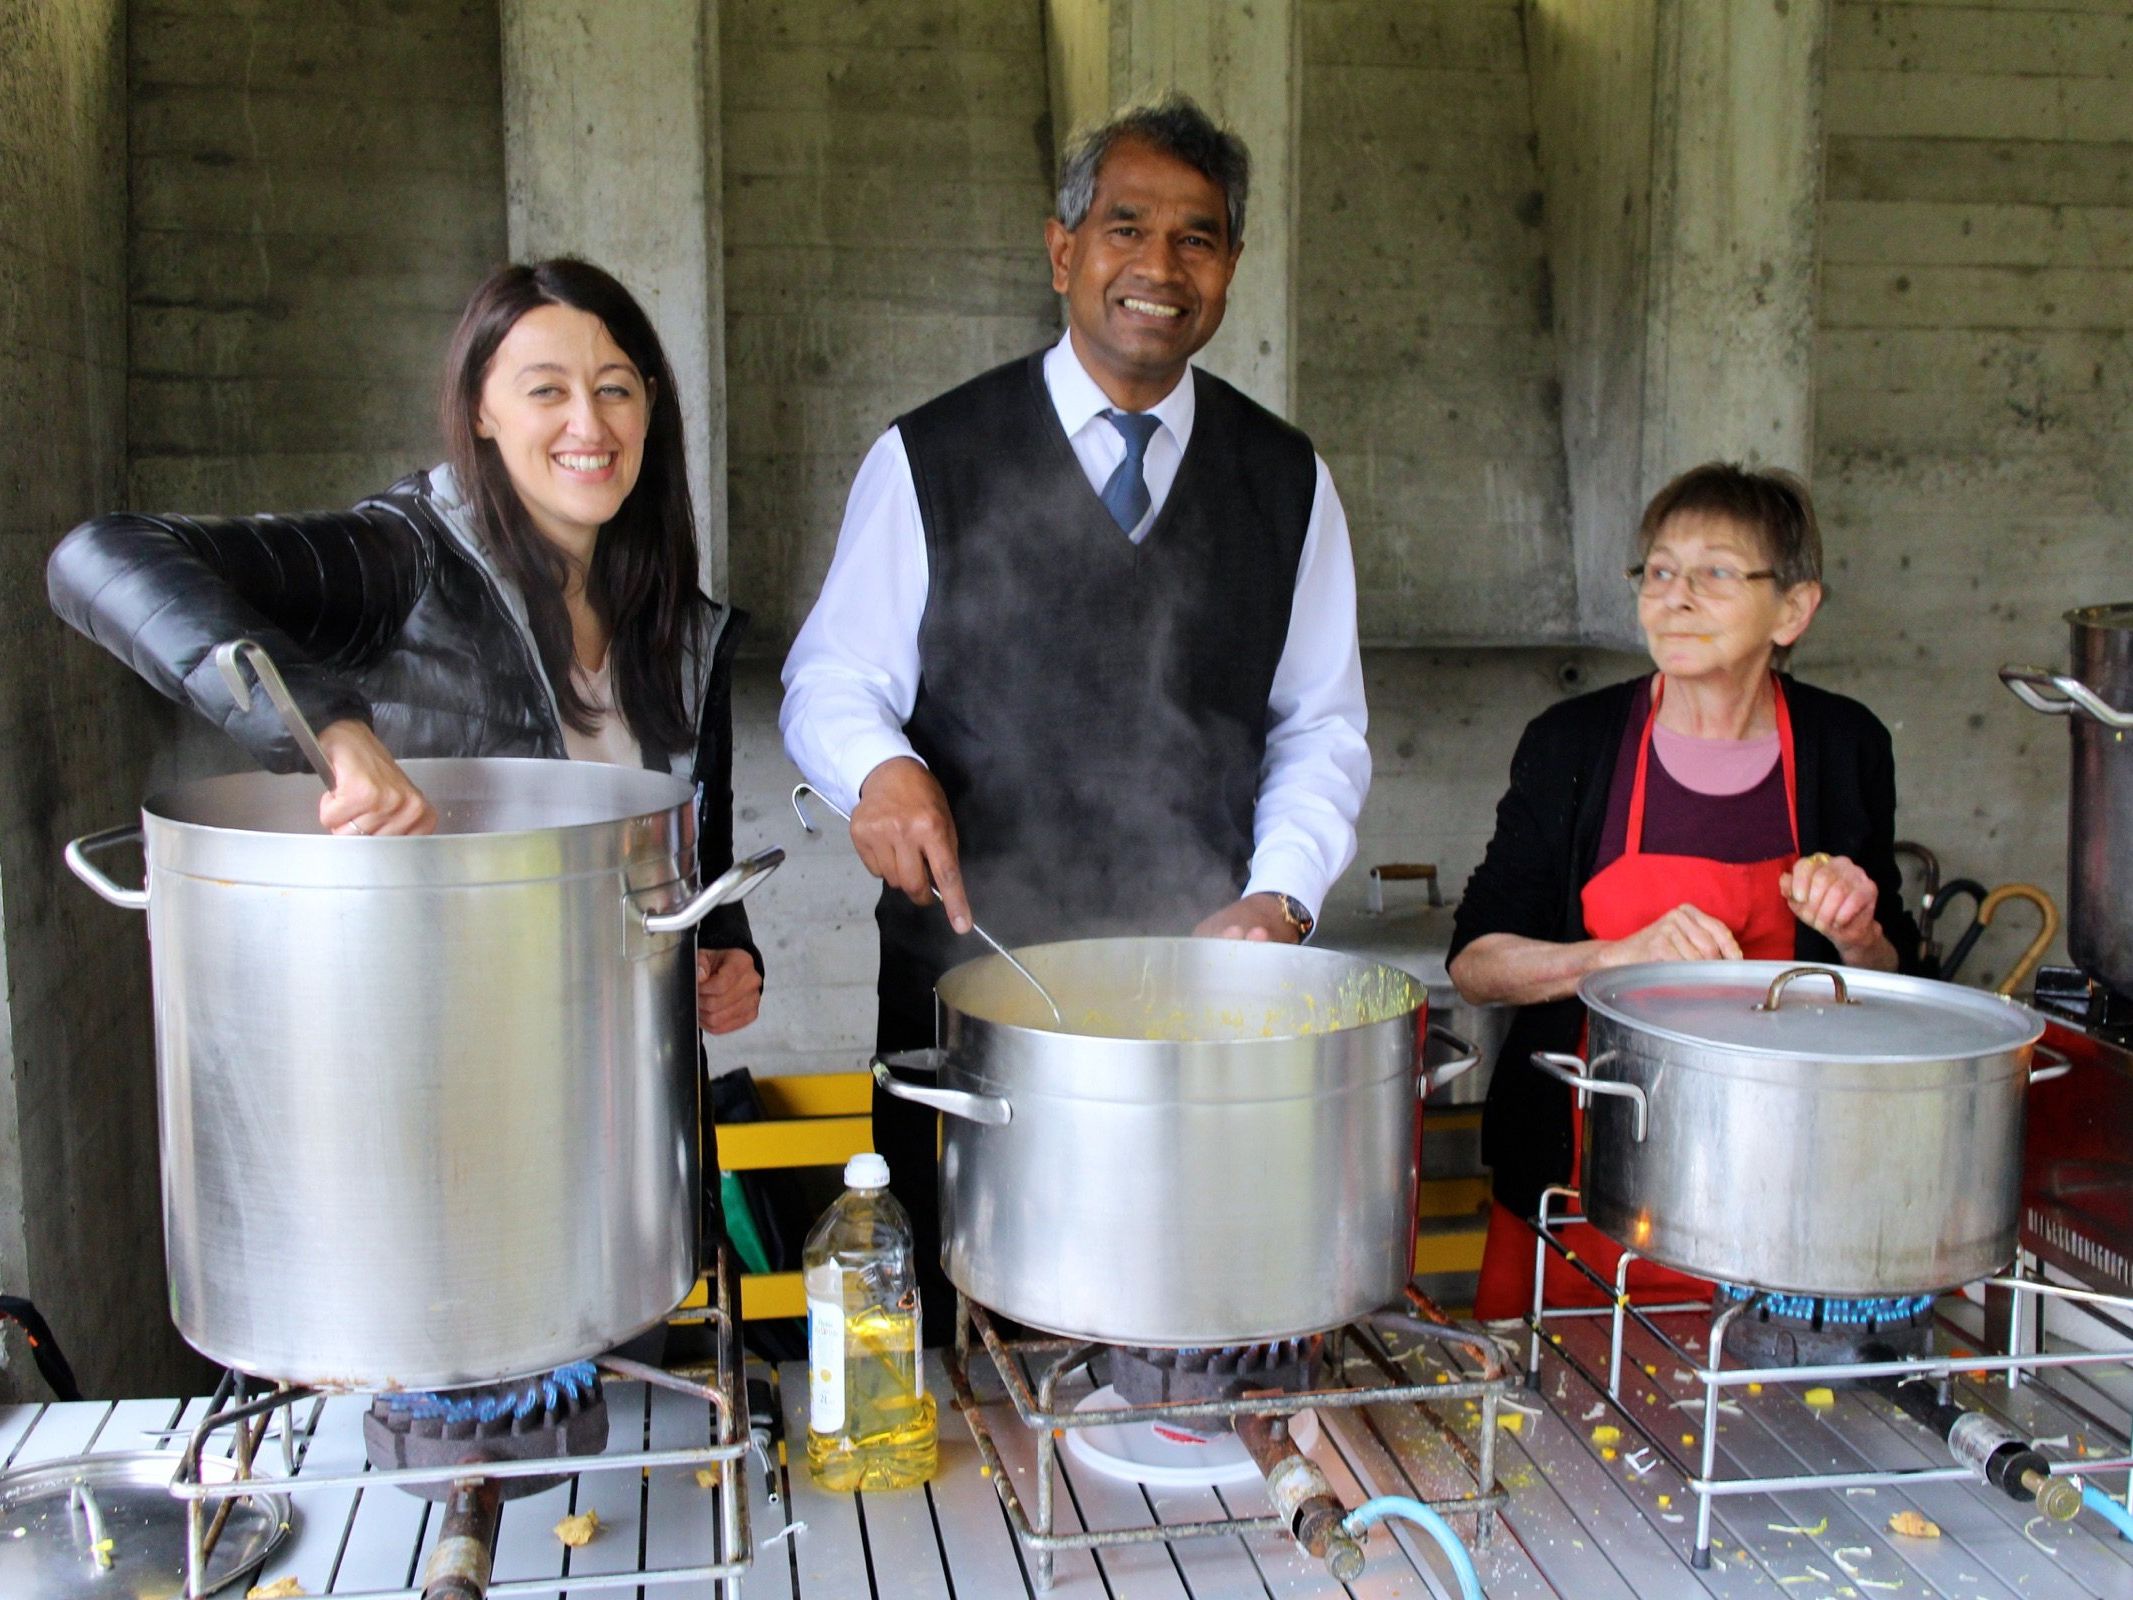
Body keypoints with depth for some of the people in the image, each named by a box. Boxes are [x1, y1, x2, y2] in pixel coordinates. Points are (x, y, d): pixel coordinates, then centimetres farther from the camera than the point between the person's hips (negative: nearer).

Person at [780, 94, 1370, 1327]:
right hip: (964, 972, -1)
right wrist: (882, 766, -16)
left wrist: (1278, 895, -4)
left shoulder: (1290, 482, 9)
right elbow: (832, 682, 6)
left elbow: (1322, 728, 11)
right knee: (956, 1331, 4)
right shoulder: (927, 460, 3)